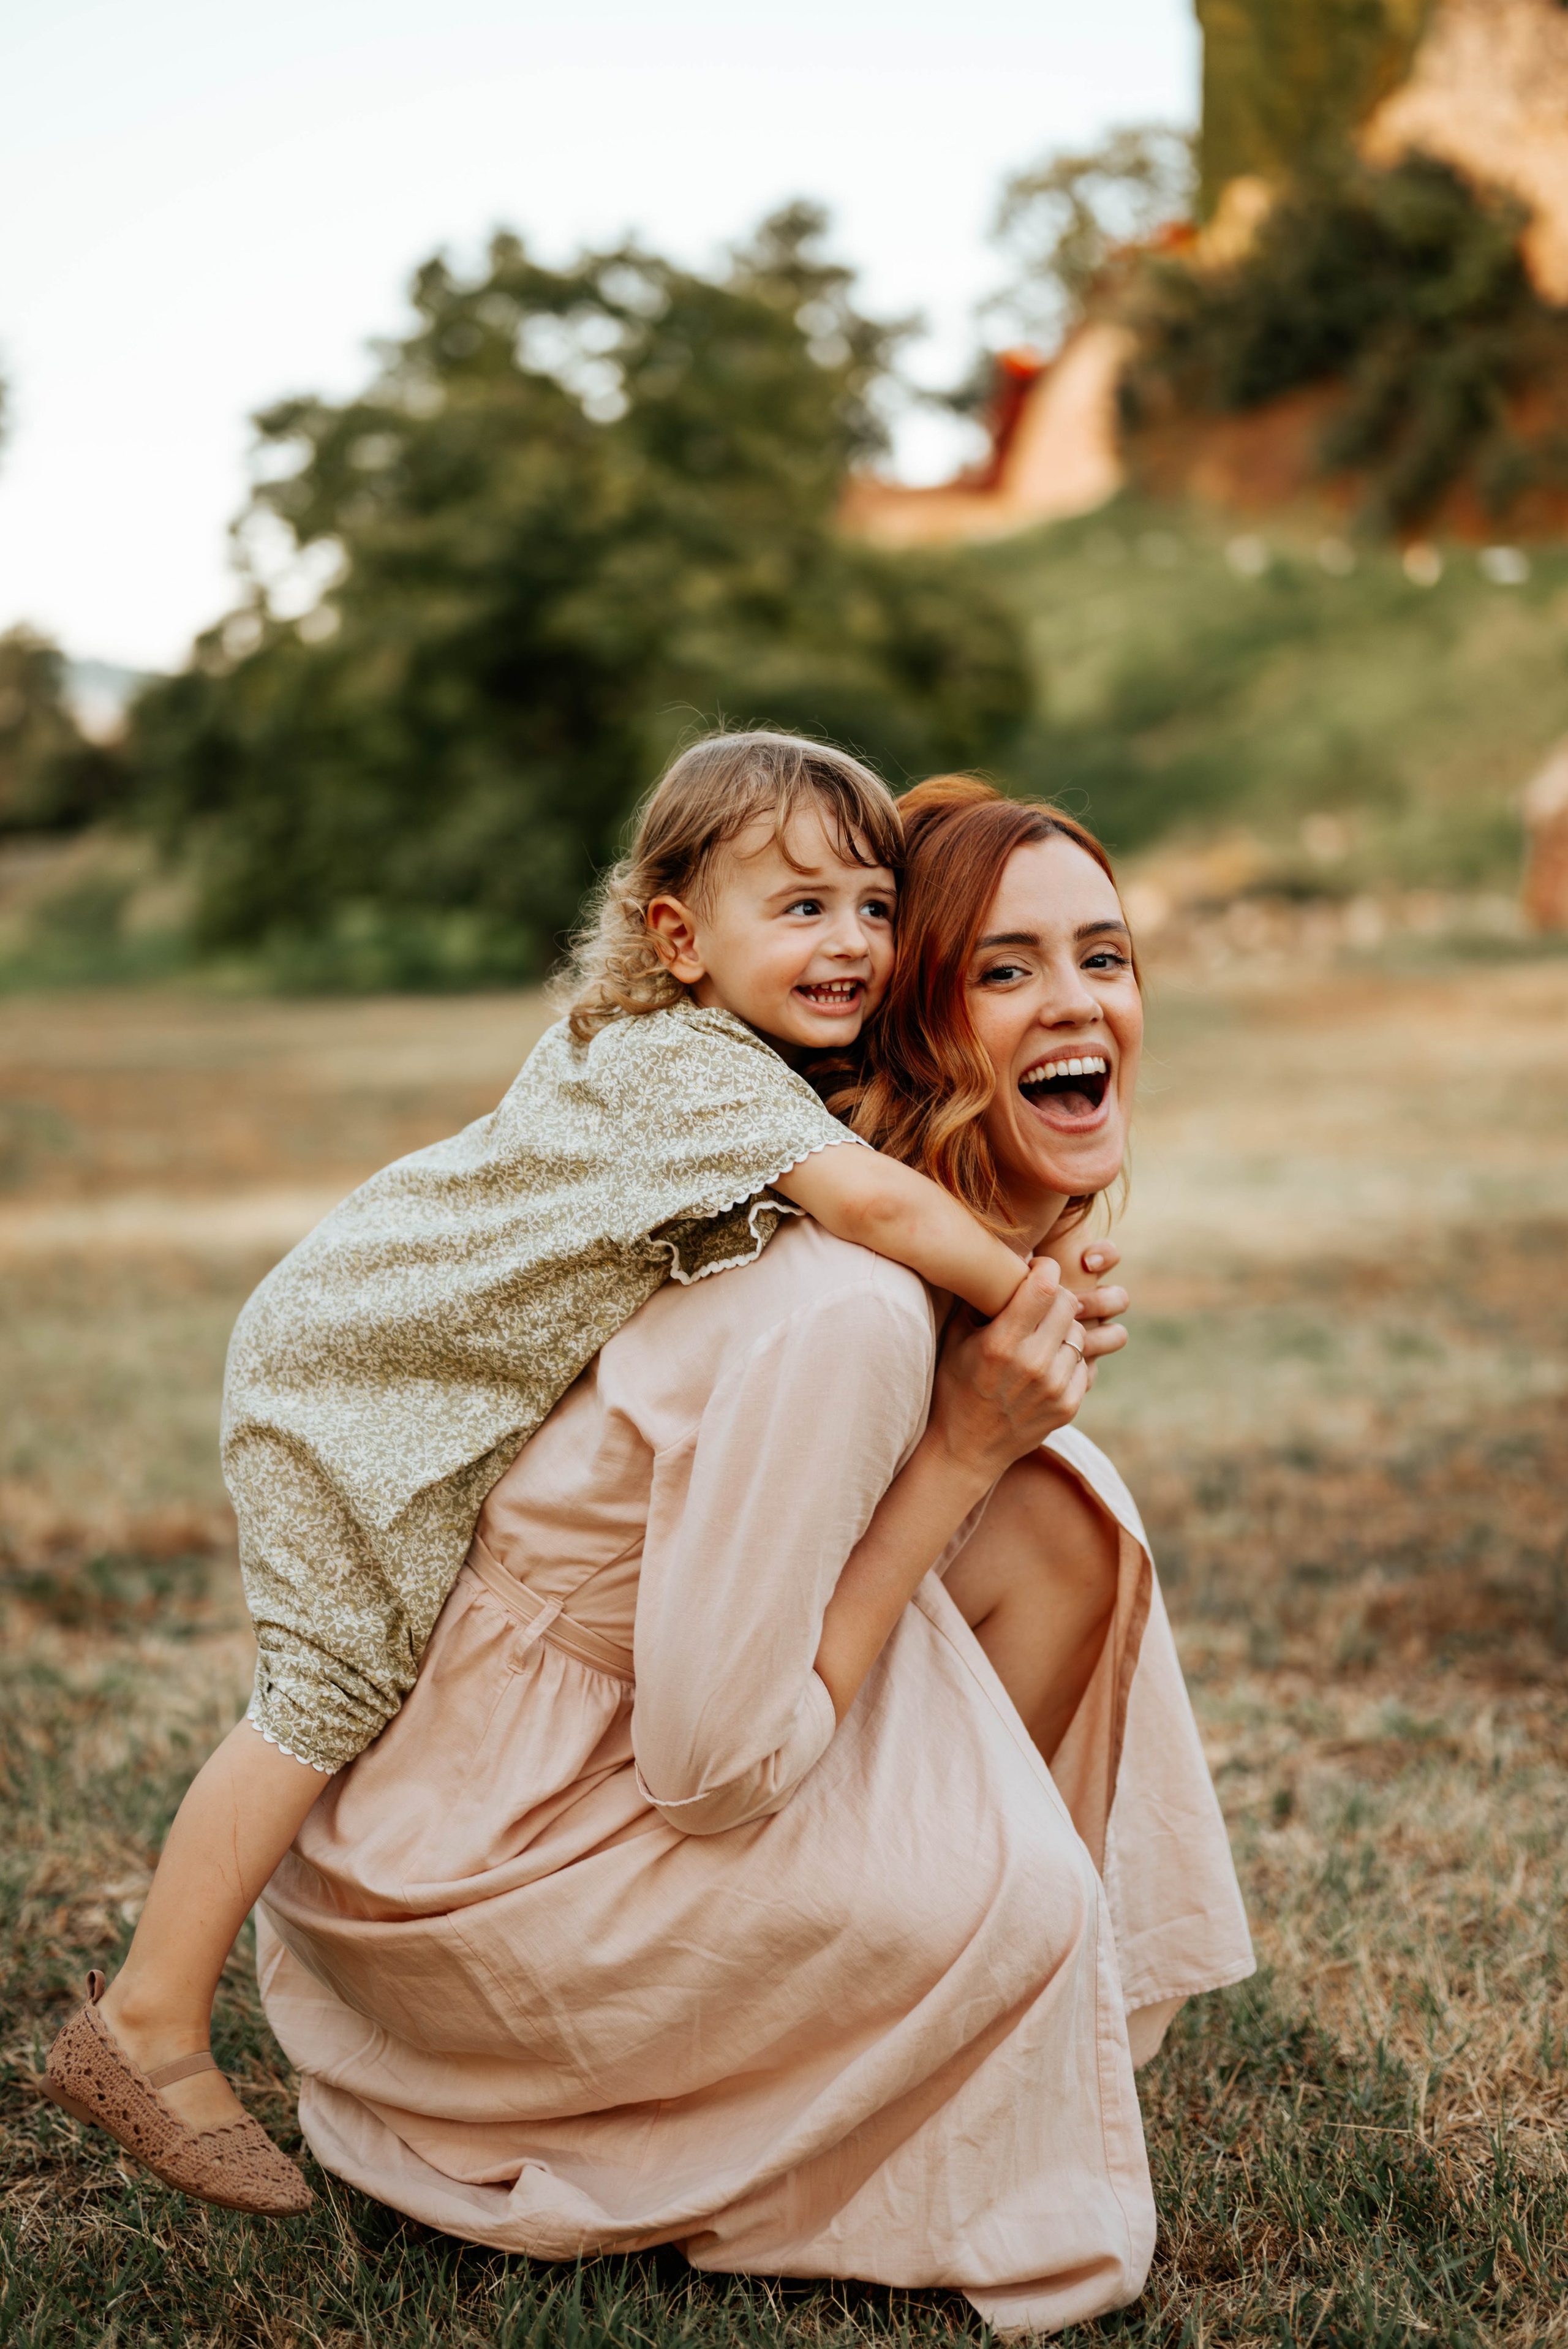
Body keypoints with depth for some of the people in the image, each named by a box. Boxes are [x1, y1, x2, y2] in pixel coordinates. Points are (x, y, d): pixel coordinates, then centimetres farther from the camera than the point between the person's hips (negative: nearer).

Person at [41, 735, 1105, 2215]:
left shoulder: (709, 1057, 2)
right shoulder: (696, 1066, -28)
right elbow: (872, 1204, -38)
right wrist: (1027, 1293, -26)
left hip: (443, 1386, 10)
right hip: (351, 1375, -10)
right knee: (331, 1689, -10)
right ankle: (146, 2028, -1)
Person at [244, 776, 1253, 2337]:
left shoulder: (969, 1252, -2)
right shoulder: (848, 1312, -31)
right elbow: (712, 1772, -27)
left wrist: (1016, 1384, -4)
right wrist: (961, 1453, -24)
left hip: (619, 1736, 8)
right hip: (468, 1849, -8)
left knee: (1058, 1522, -5)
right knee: (1007, 1900, -23)